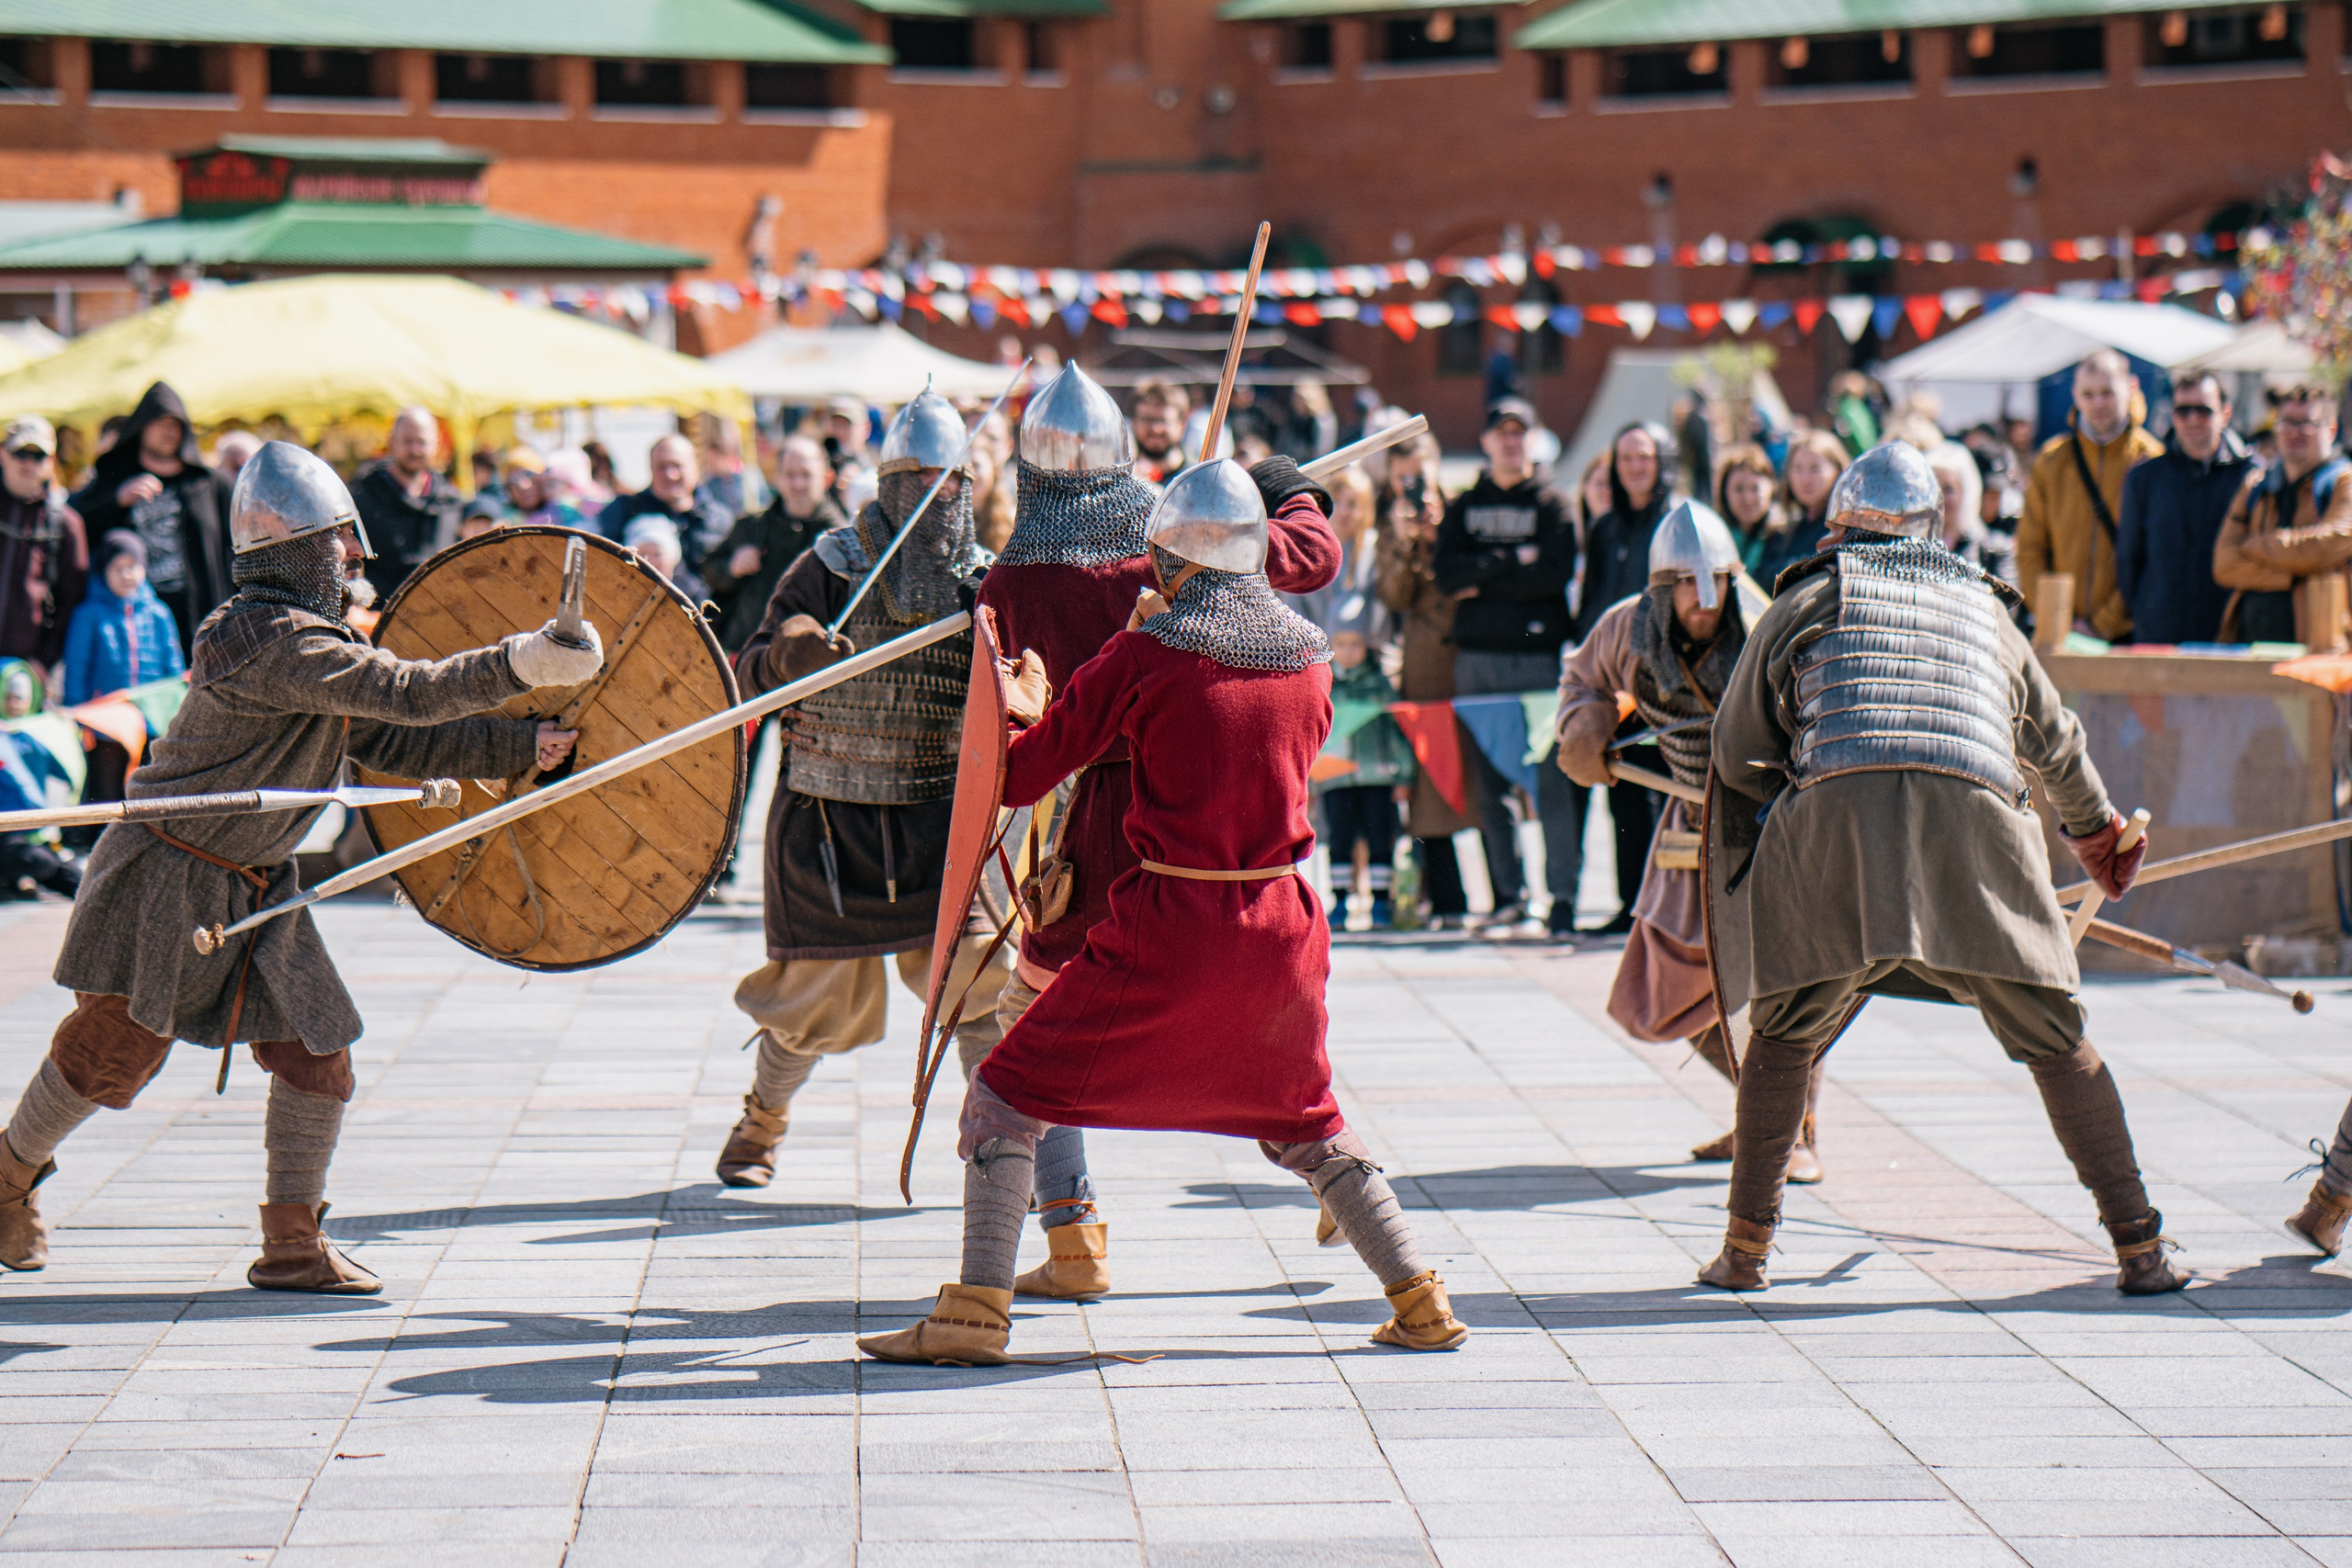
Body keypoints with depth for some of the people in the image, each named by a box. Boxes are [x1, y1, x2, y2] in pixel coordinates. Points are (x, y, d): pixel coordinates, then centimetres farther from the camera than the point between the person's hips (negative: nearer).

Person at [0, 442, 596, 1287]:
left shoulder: (318, 640, 9)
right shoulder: (275, 640, -23)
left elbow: (392, 742, 10)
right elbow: (407, 695, -32)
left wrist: (521, 747, 4)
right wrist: (520, 662, -34)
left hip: (256, 886, 9)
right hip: (167, 876, -9)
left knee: (316, 1051, 1)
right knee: (111, 1050, 0)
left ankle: (291, 1245, 8)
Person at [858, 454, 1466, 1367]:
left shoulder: (1145, 657, -7)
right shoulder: (1309, 656, 6)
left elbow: (1020, 777, -3)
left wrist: (1027, 703, 19)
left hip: (1169, 932, -5)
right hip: (1284, 928, 5)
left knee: (1007, 1100, 4)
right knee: (1303, 1123, 26)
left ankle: (975, 1313, -5)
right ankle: (1420, 1301, 23)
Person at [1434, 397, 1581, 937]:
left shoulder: (1549, 503, 7)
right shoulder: (1465, 507, 16)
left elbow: (1555, 573, -8)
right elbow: (1445, 573, 0)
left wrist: (1481, 583, -6)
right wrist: (1511, 559, -8)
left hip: (1538, 654, -3)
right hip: (1476, 655, 3)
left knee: (1550, 778, -10)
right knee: (1487, 781, 0)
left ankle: (1563, 894, -8)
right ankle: (1507, 894, 5)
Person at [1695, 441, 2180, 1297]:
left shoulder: (1807, 599, 21)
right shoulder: (1983, 608, 30)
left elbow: (1736, 749, 21)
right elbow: (2058, 750, 43)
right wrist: (2101, 839, 61)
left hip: (1836, 813, -1)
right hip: (1976, 819, 1)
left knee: (1783, 1034, 15)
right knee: (2054, 1041, 11)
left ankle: (1746, 1243, 11)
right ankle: (2137, 1243, 7)